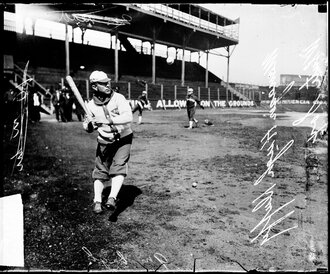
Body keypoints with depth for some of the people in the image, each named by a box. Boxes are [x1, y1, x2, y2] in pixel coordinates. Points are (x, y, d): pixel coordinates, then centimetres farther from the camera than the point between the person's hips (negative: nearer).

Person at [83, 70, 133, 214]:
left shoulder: (118, 98, -15)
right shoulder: (91, 105, -6)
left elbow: (128, 117, -28)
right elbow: (86, 126, 4)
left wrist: (109, 120, -38)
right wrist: (90, 125, -20)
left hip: (123, 140, -2)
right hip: (104, 143, 3)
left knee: (119, 167, -18)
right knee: (100, 171, 5)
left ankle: (112, 198, -17)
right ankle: (97, 201, 16)